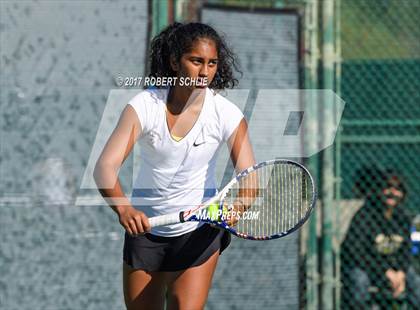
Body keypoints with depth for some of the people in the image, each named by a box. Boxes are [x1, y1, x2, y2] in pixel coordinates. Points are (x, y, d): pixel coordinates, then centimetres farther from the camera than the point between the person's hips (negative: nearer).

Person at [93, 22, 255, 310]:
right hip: (144, 225, 1)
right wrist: (124, 208, -46)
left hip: (199, 231, -1)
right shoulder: (144, 105, -18)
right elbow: (105, 166, -27)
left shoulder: (227, 114, -17)